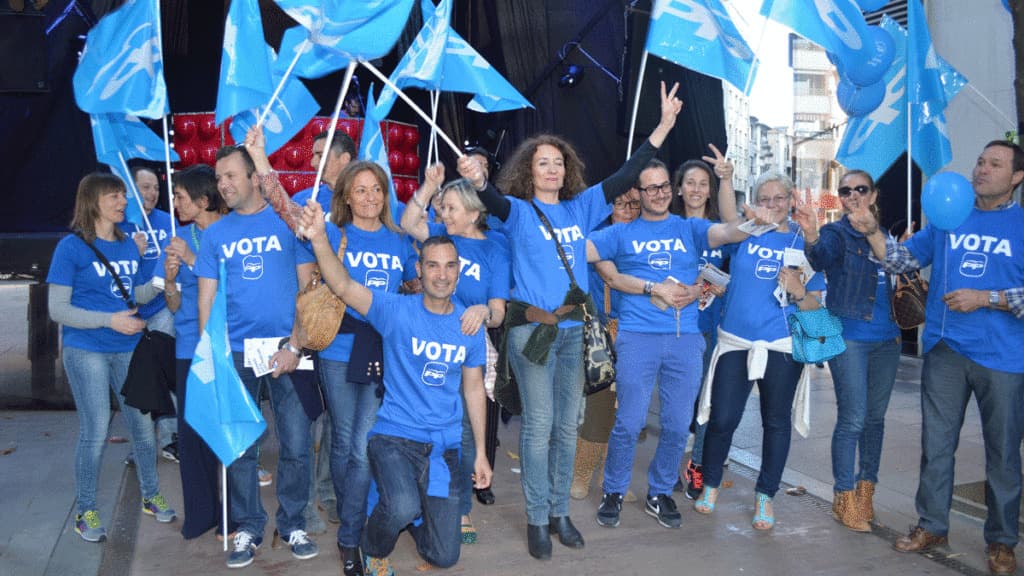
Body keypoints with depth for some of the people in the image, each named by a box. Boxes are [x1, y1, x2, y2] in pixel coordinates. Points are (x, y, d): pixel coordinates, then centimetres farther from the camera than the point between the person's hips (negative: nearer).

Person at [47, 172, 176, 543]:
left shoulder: (129, 245, 9)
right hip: (86, 351, -5)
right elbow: (57, 309, -10)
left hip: (129, 349, 5)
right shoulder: (71, 247, -7)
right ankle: (86, 512, 17)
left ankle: (151, 496, 27)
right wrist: (110, 320, -19)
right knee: (95, 432, 0)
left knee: (142, 424, 9)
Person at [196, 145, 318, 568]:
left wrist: (294, 346, -9)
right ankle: (248, 528, 23)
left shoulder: (288, 221, 2)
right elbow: (206, 299, 9)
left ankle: (292, 524, 20)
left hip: (284, 348, -2)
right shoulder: (215, 234, 10)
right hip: (234, 352, 2)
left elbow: (308, 287, -1)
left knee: (296, 444, 1)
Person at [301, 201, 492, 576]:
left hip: (445, 445, 3)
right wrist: (318, 238, -41)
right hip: (395, 436, -3)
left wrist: (480, 453, 12)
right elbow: (343, 286, -24)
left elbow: (473, 387, 10)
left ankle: (410, 513, 40)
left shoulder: (469, 326, 0)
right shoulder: (397, 312, -9)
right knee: (402, 507, -34)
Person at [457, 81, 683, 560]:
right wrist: (477, 182, -46)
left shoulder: (581, 208, 11)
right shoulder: (519, 212, -1)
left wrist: (664, 125, 5)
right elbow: (495, 203, -23)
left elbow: (625, 177, 9)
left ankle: (560, 512, 25)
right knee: (538, 425, -2)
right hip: (532, 328, -5)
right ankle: (537, 519, 11)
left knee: (567, 426, 11)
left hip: (573, 328, 5)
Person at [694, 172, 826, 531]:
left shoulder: (806, 243, 4)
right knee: (722, 419, 2)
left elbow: (815, 303, 4)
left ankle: (765, 496, 27)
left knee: (776, 422, 10)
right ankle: (710, 485, 26)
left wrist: (799, 292, -16)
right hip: (735, 342, 0)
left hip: (782, 347, 0)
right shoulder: (746, 233, 6)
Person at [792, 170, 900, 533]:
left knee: (875, 418, 12)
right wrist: (810, 235, -47)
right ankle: (844, 498, 7)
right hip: (849, 337, -5)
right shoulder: (835, 233, -3)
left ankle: (865, 492, 25)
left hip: (886, 339, 5)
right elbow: (820, 258, -27)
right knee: (852, 419, -5)